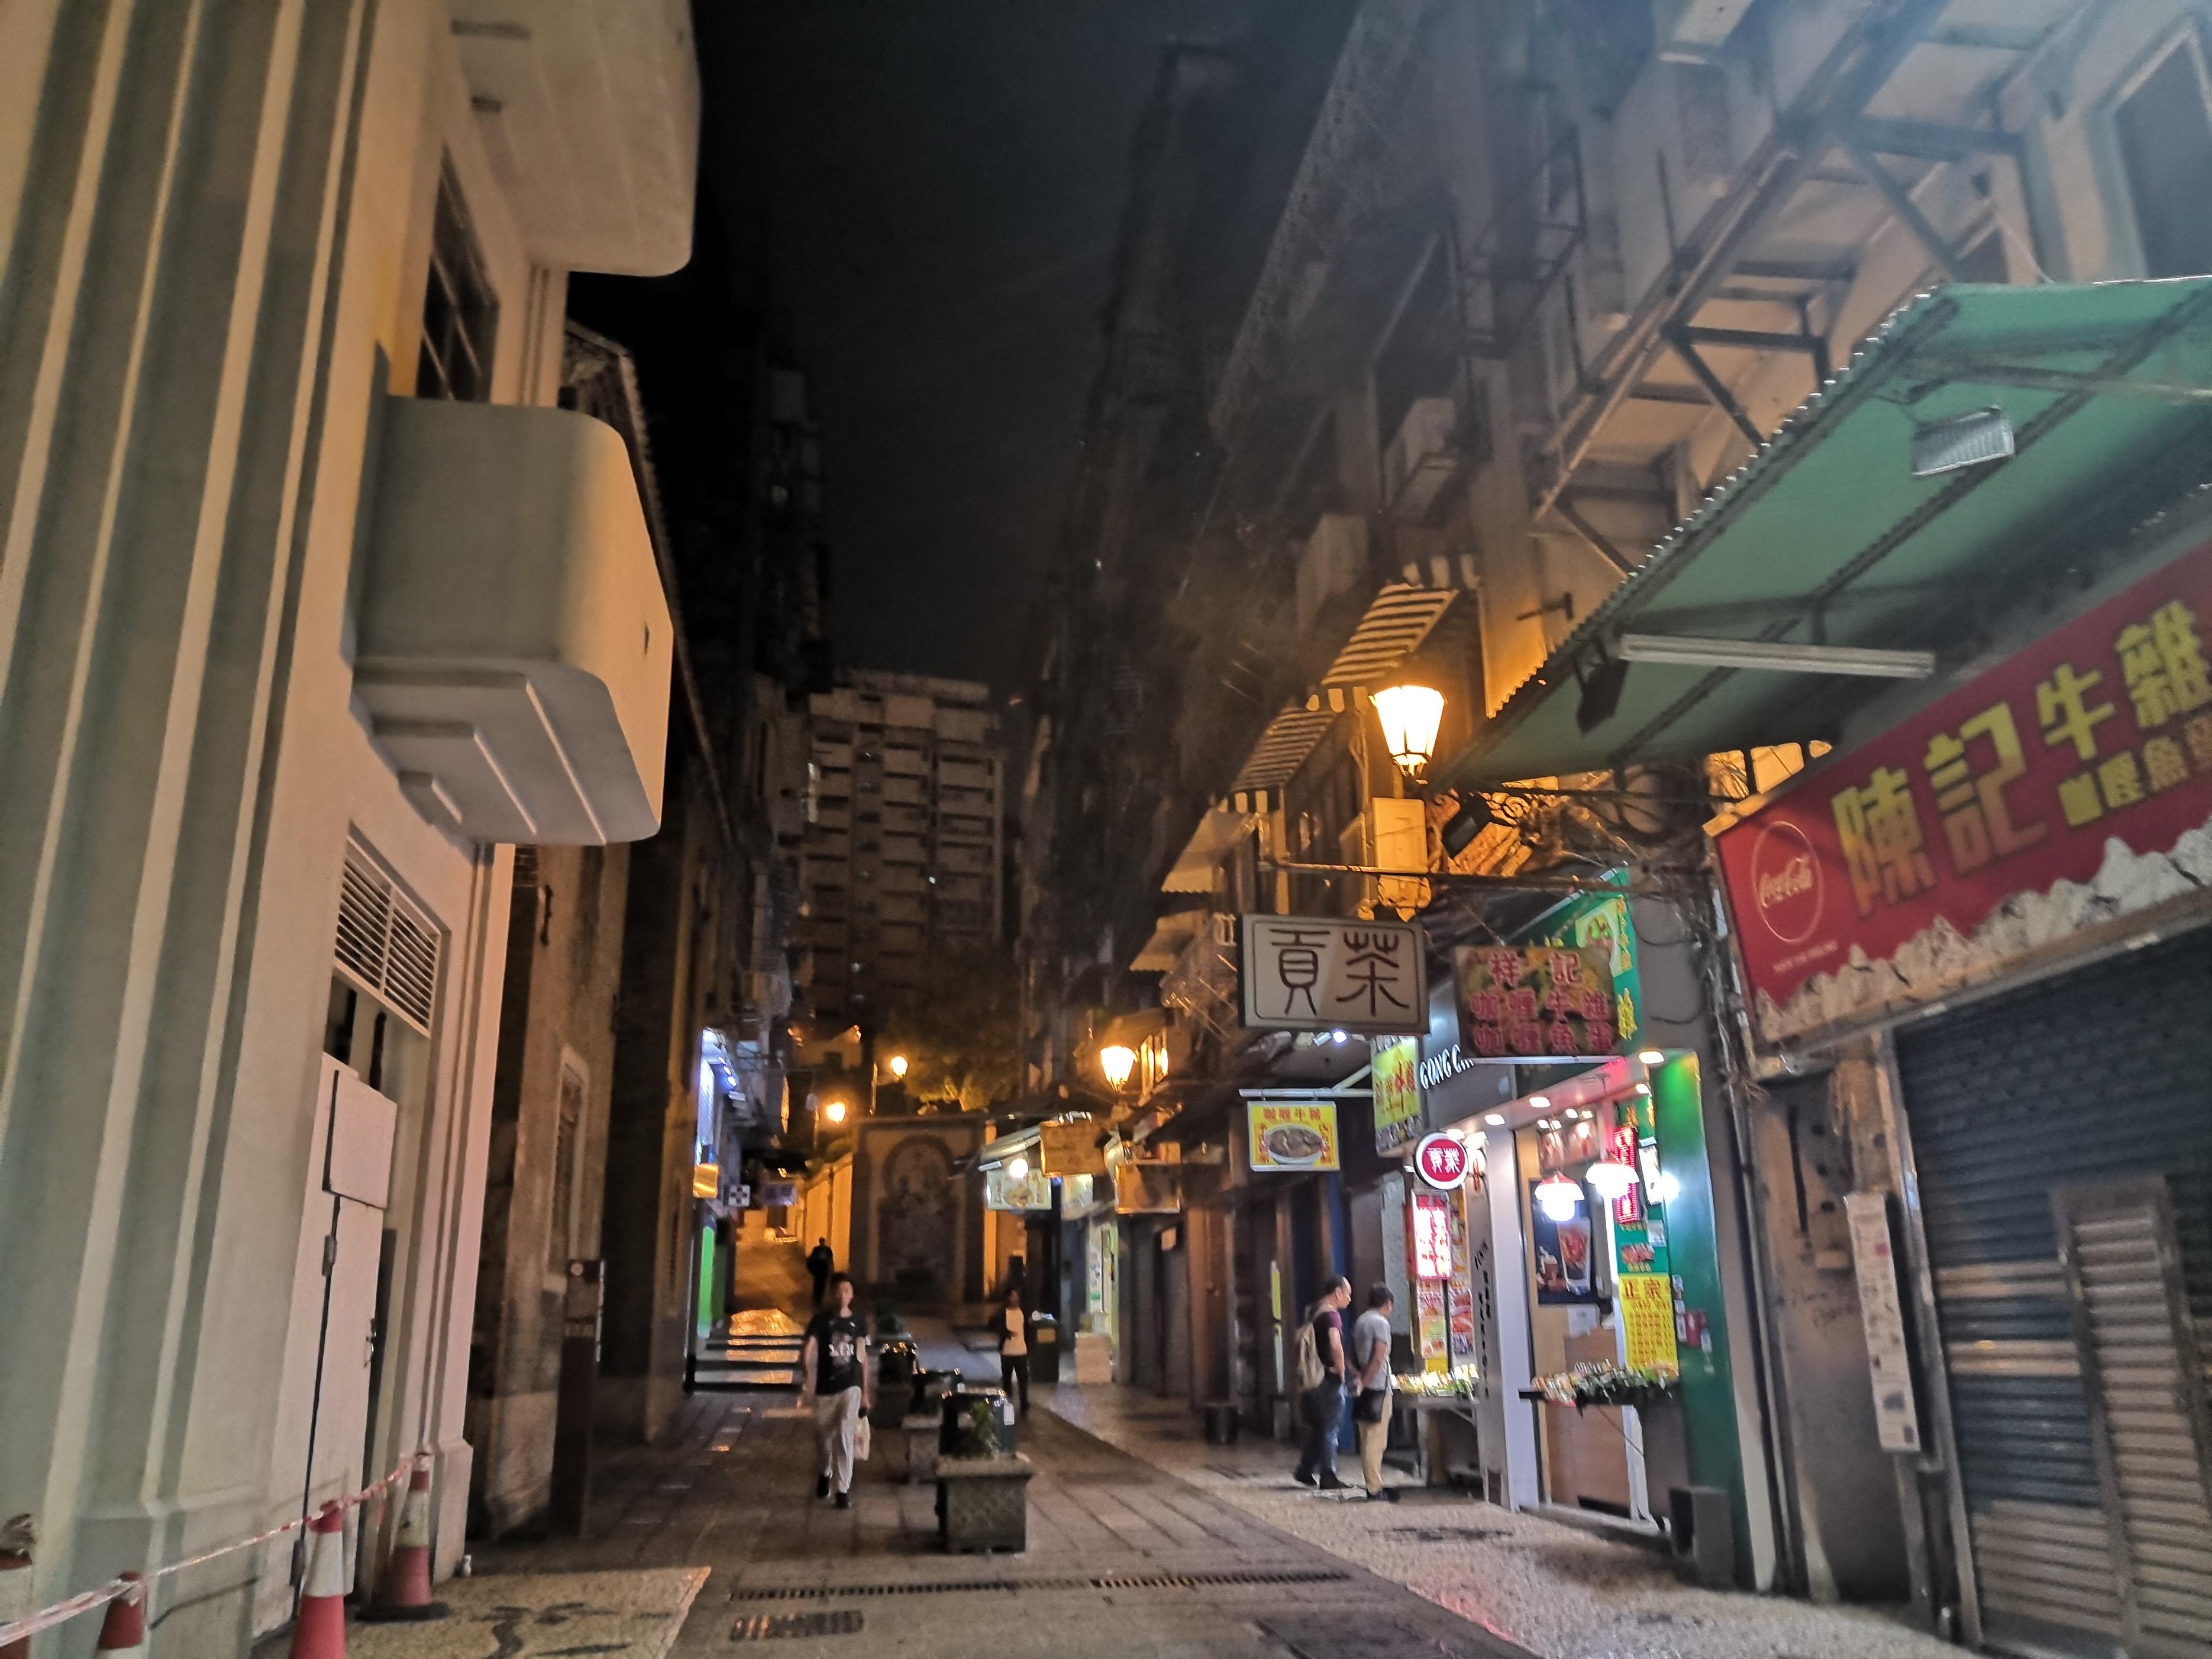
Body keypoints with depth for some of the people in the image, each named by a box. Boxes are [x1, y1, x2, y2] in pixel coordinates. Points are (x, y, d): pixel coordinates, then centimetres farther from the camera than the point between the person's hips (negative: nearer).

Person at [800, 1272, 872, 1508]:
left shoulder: (857, 1322, 2)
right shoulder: (821, 1319, -8)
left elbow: (863, 1358, 9)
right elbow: (807, 1351, -19)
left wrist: (866, 1392, 10)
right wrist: (806, 1378, -36)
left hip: (851, 1386, 0)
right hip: (825, 1388, 0)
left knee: (845, 1437, -10)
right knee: (823, 1436, 14)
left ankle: (843, 1489, -4)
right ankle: (826, 1472, 42)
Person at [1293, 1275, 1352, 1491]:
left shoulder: (1314, 1312, 13)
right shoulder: (1332, 1315, -16)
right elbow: (1336, 1346, -29)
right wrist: (1341, 1373, -18)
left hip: (1314, 1376, 9)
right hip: (1330, 1378, -9)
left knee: (1315, 1427, 17)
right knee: (1330, 1429, -1)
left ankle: (1305, 1471, 20)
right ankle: (1328, 1477, 4)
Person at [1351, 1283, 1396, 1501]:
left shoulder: (1360, 1322, 15)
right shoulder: (1381, 1322, -10)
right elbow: (1379, 1358, -17)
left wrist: (1358, 1377, 2)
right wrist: (1364, 1383, -12)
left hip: (1365, 1388, 8)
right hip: (1378, 1388, -8)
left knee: (1368, 1440, 11)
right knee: (1376, 1440, -6)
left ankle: (1373, 1485, 17)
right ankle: (1375, 1489, -4)